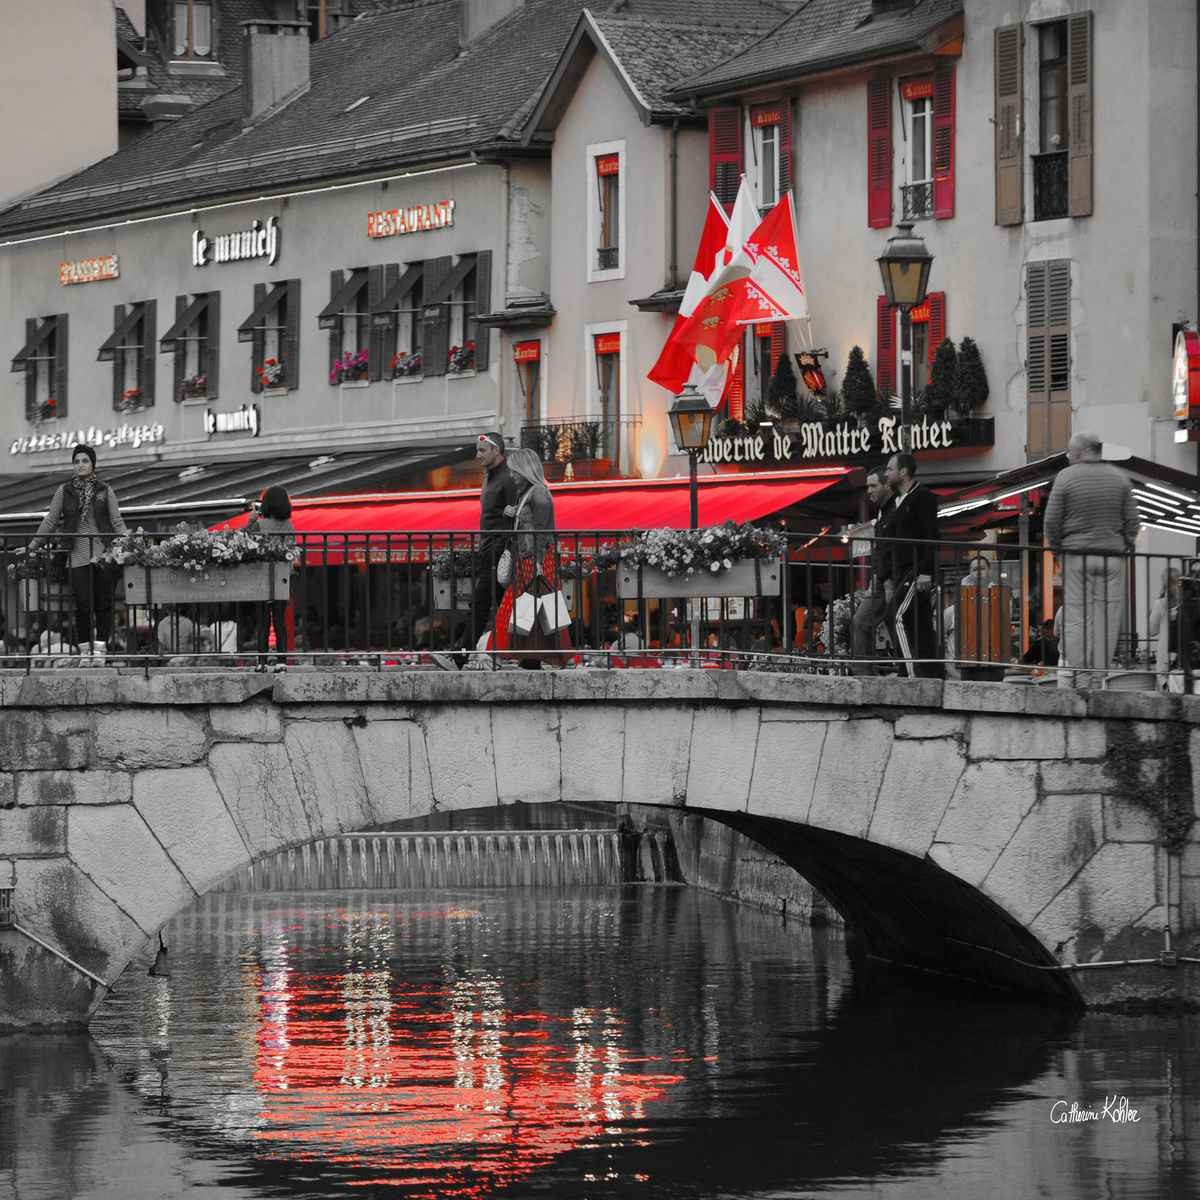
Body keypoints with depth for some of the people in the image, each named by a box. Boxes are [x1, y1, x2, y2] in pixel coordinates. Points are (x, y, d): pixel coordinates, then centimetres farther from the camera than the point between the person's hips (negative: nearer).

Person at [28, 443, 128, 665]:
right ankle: (85, 650, 2)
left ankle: (100, 648, 2)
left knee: (103, 604, -2)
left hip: (104, 553, 0)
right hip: (78, 555, 0)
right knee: (83, 605, -4)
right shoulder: (64, 491, 9)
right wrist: (32, 546, 10)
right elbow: (50, 521, 12)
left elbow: (117, 521, 7)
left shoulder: (105, 491, 8)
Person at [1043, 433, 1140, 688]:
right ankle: (1098, 676, 3)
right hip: (1112, 556, 2)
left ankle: (1077, 674, -1)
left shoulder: (1066, 477, -3)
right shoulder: (1119, 477, 5)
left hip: (1077, 554, -2)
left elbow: (1052, 520, -4)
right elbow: (1132, 518, 4)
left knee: (1076, 617, 1)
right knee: (1107, 617, 4)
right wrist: (1127, 546, 14)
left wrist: (1055, 546, 10)